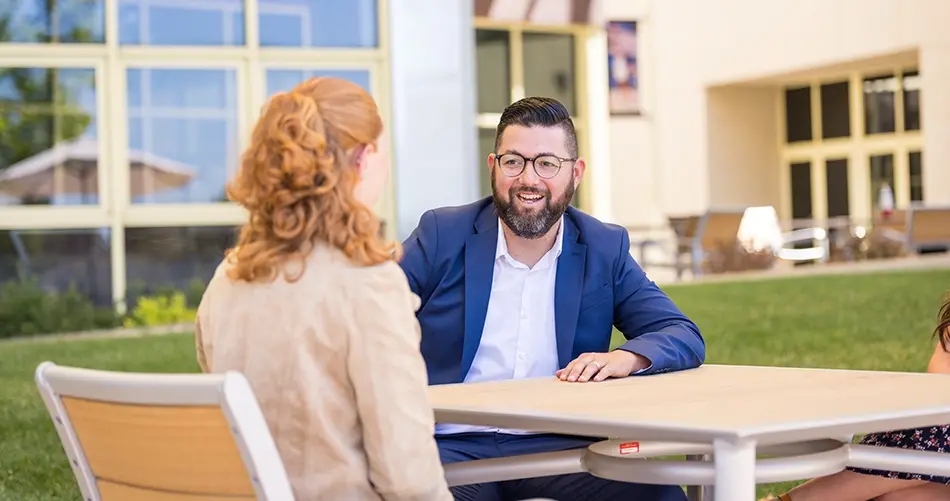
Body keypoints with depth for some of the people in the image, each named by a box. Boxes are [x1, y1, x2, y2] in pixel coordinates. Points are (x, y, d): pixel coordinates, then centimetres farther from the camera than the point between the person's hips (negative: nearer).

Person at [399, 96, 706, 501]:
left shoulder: (605, 249, 8)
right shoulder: (443, 234, 3)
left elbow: (685, 338, 5)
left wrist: (625, 358, -17)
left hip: (560, 448, 2)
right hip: (453, 447, -2)